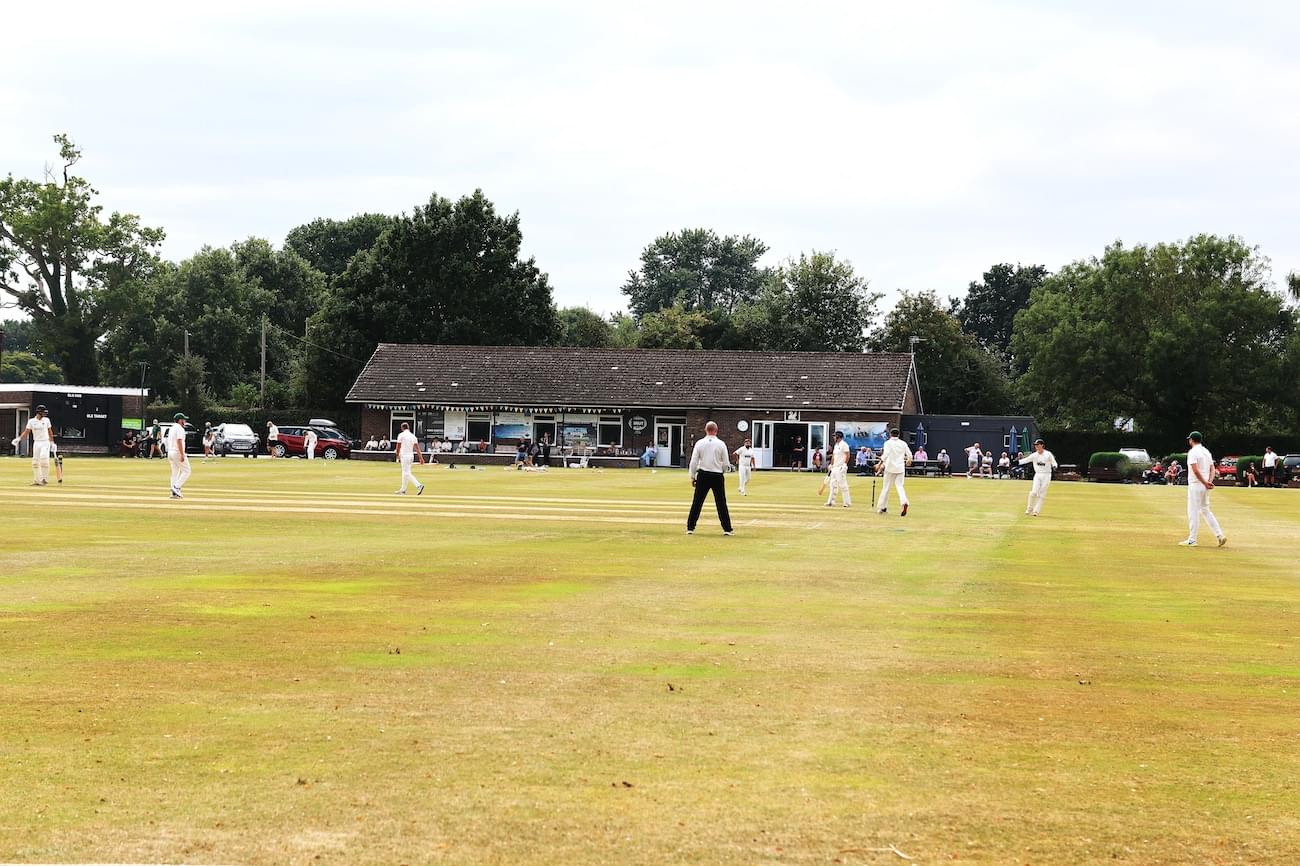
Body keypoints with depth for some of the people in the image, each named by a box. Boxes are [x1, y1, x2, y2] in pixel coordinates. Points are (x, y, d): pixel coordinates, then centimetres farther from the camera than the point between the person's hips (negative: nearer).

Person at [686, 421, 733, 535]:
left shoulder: (699, 443, -2)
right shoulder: (721, 444, -3)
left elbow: (693, 462, -1)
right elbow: (726, 464, 0)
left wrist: (693, 477, 7)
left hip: (703, 475, 0)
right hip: (718, 476, 0)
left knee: (697, 502, 5)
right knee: (721, 503, 5)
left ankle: (690, 528, 6)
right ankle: (727, 529, 5)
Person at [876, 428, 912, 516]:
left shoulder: (888, 443, -4)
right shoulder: (903, 443, 7)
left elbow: (885, 454, -19)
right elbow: (909, 454, 9)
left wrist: (880, 464, -19)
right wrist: (908, 461, 30)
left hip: (890, 467, -2)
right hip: (900, 468, 2)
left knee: (886, 487, 8)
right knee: (899, 486, 3)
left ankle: (882, 507, 15)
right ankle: (904, 501, -25)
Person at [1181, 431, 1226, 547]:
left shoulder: (1192, 452, -12)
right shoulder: (1207, 451, 14)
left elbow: (1195, 470, -22)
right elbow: (1212, 469, 10)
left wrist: (1205, 483, -18)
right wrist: (1209, 481, -4)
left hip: (1196, 485, -8)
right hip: (1205, 486, 8)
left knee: (1193, 512, -3)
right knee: (1205, 511, 15)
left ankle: (1192, 540, 0)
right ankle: (1220, 535, 6)